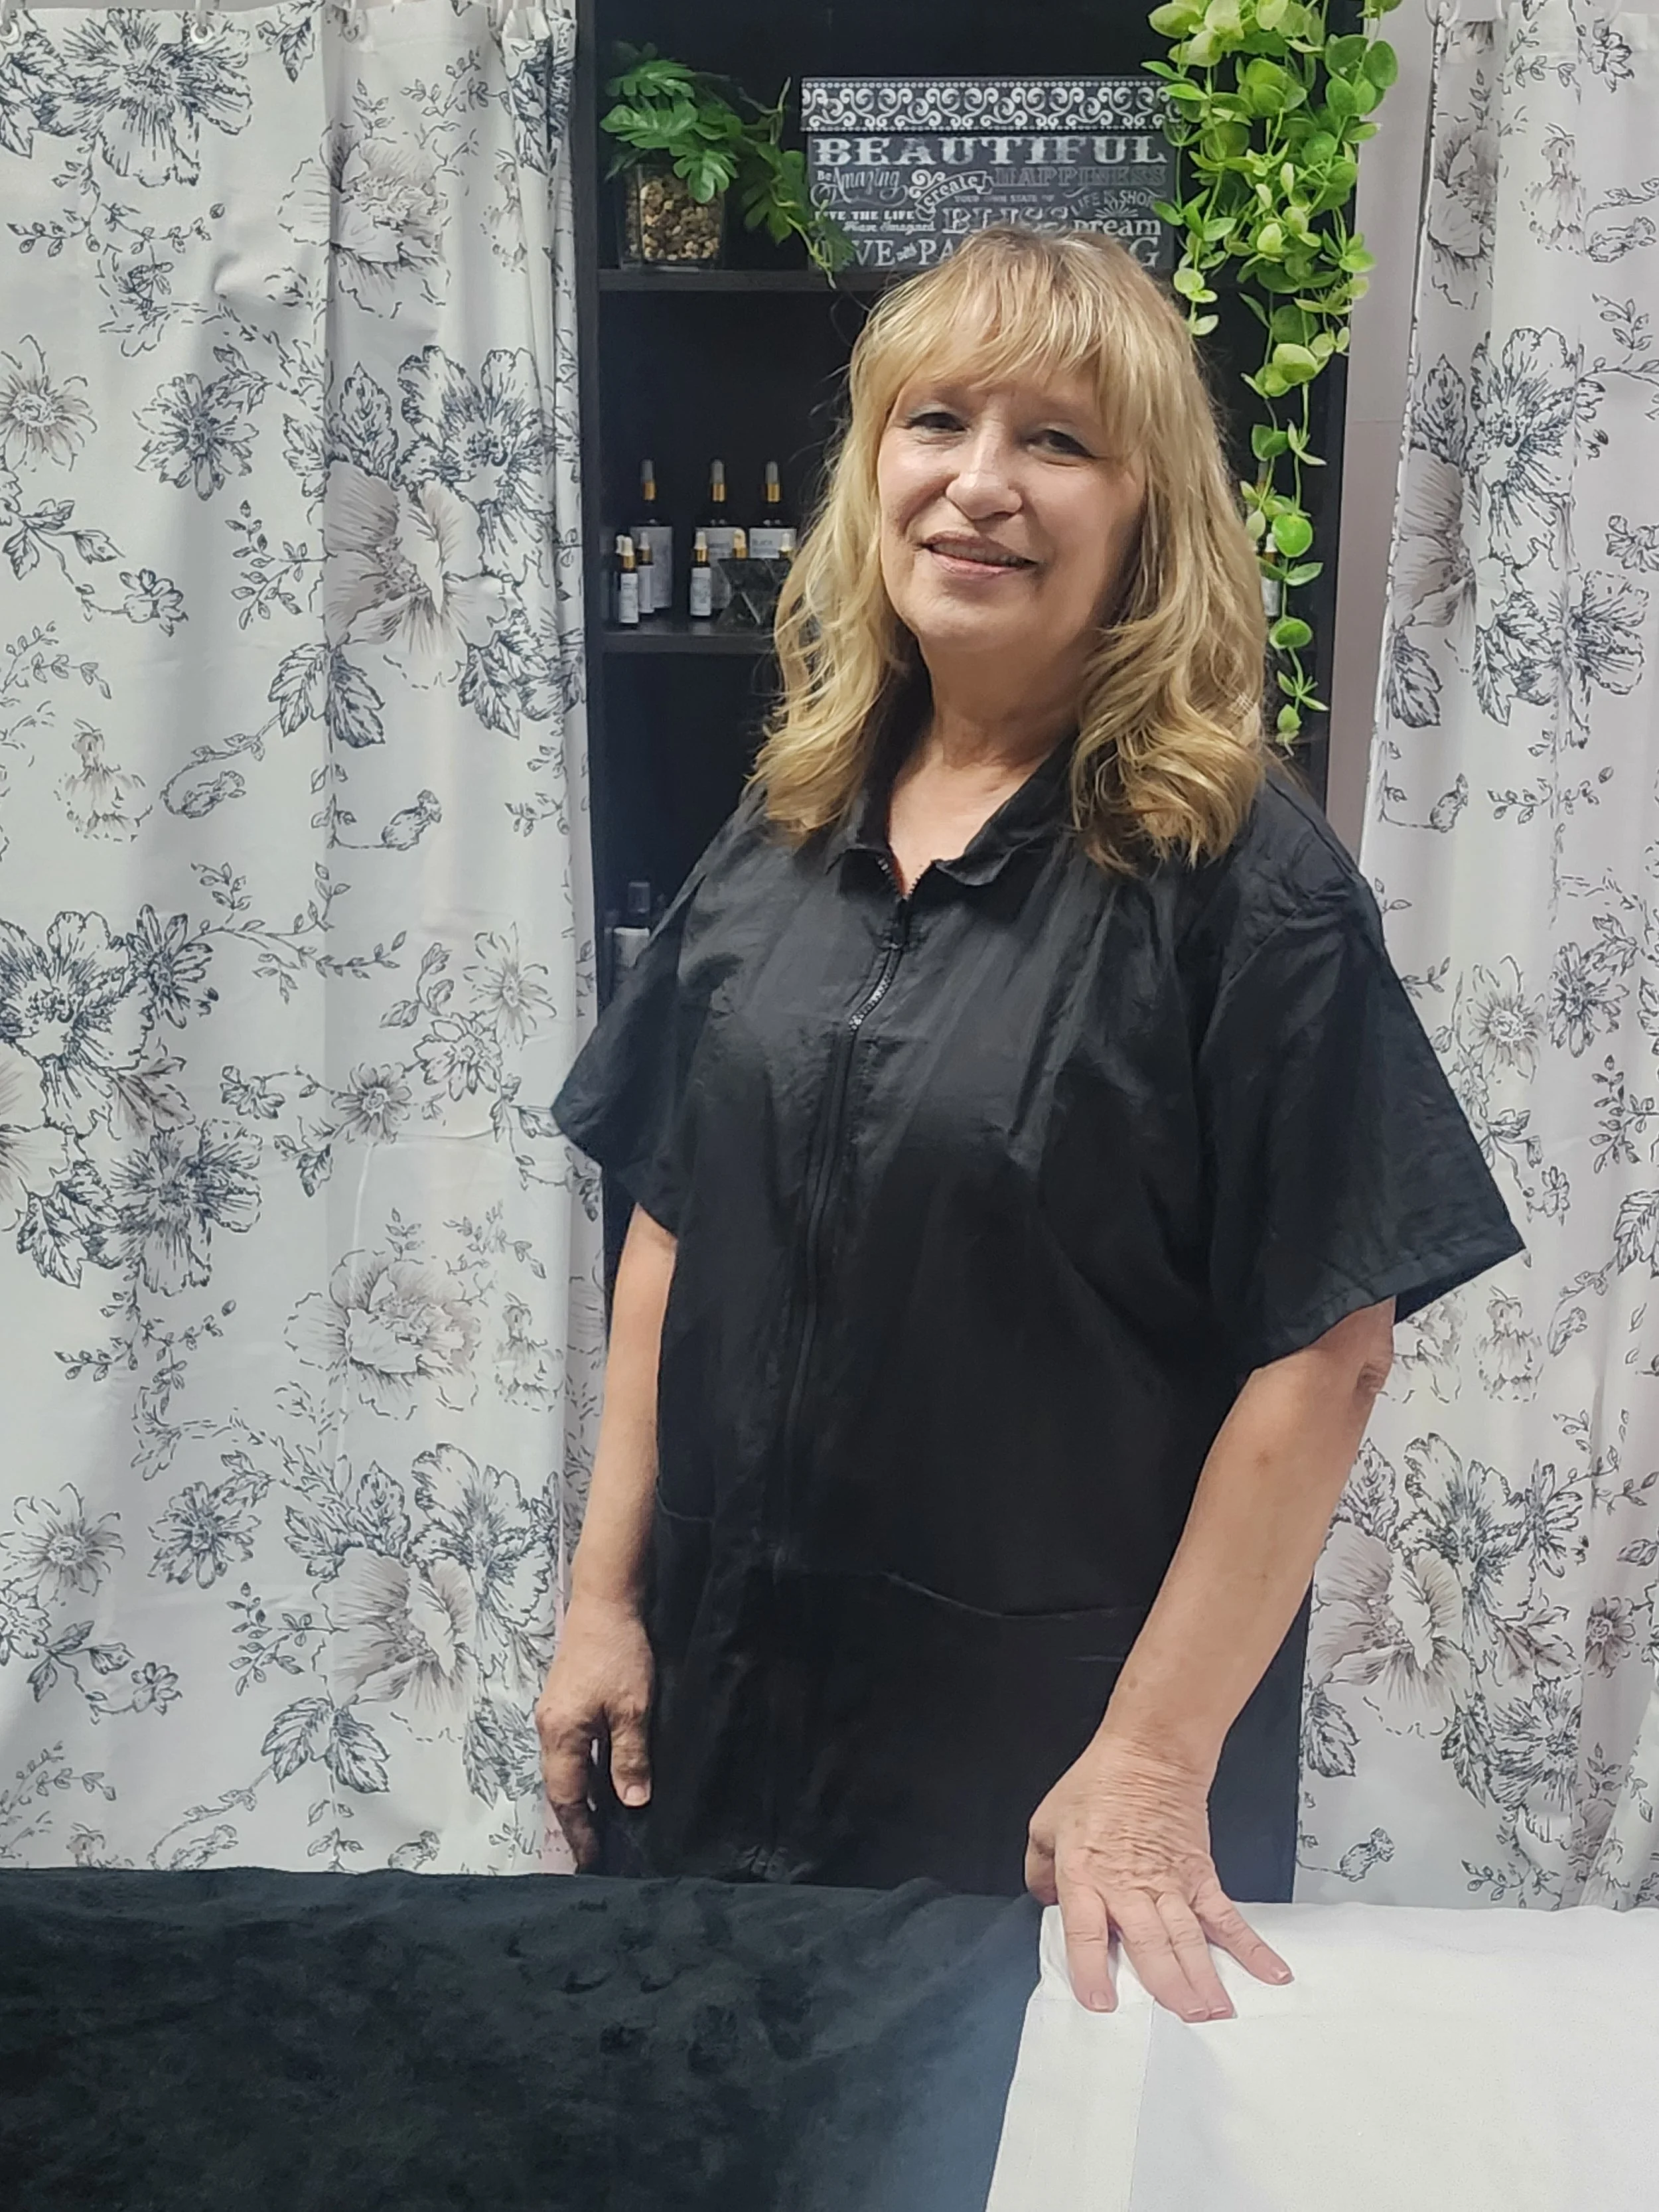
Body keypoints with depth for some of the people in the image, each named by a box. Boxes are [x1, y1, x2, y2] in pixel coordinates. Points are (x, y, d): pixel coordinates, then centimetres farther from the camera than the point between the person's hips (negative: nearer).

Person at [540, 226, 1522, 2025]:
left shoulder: (1241, 882, -14)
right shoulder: (780, 843, 1)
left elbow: (1324, 1355, -15)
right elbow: (671, 1228, 6)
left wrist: (1154, 1766, -15)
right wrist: (605, 1596, 4)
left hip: (1046, 1758, -4)